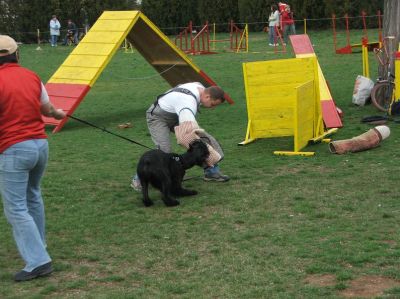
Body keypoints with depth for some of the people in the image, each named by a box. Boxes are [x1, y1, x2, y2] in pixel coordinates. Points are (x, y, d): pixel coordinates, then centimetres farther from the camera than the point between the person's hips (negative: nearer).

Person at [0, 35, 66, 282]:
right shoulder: (31, 76, 6)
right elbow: (46, 108, 20)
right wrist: (58, 113, 42)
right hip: (40, 144, 7)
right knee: (33, 197, 25)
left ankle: (38, 261, -9)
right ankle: (37, 245, 37)